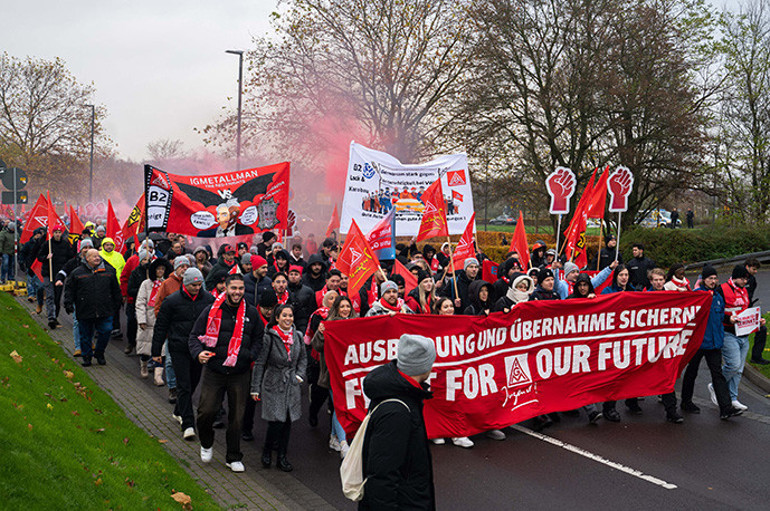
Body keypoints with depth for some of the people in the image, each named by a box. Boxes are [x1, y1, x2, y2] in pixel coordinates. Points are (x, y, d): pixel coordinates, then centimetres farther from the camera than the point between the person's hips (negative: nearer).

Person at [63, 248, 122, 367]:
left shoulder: (109, 270, 8)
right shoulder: (77, 272, 2)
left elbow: (116, 289, 17)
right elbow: (70, 289, 6)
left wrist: (117, 303, 18)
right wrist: (68, 304, -3)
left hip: (105, 312, 1)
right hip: (84, 311, -1)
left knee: (105, 332, -3)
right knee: (85, 335, 6)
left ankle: (99, 354, 19)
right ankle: (86, 356, 22)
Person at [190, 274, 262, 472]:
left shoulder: (251, 313, 6)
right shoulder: (211, 311, 0)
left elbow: (258, 338, 19)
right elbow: (195, 336, 4)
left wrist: (252, 355, 1)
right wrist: (198, 352, -15)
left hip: (240, 374, 2)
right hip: (213, 372, -1)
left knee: (236, 417, 6)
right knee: (206, 411, -6)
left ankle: (233, 458, 21)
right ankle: (207, 443, 26)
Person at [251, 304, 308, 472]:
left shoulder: (298, 336, 5)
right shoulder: (269, 337, -10)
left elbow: (303, 358, 18)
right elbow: (260, 363, -6)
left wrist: (299, 375, 3)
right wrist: (255, 388, -6)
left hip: (292, 385, 5)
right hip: (273, 384, -4)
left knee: (288, 421, 6)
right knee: (276, 421, -10)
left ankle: (282, 458, 17)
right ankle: (266, 452, 15)